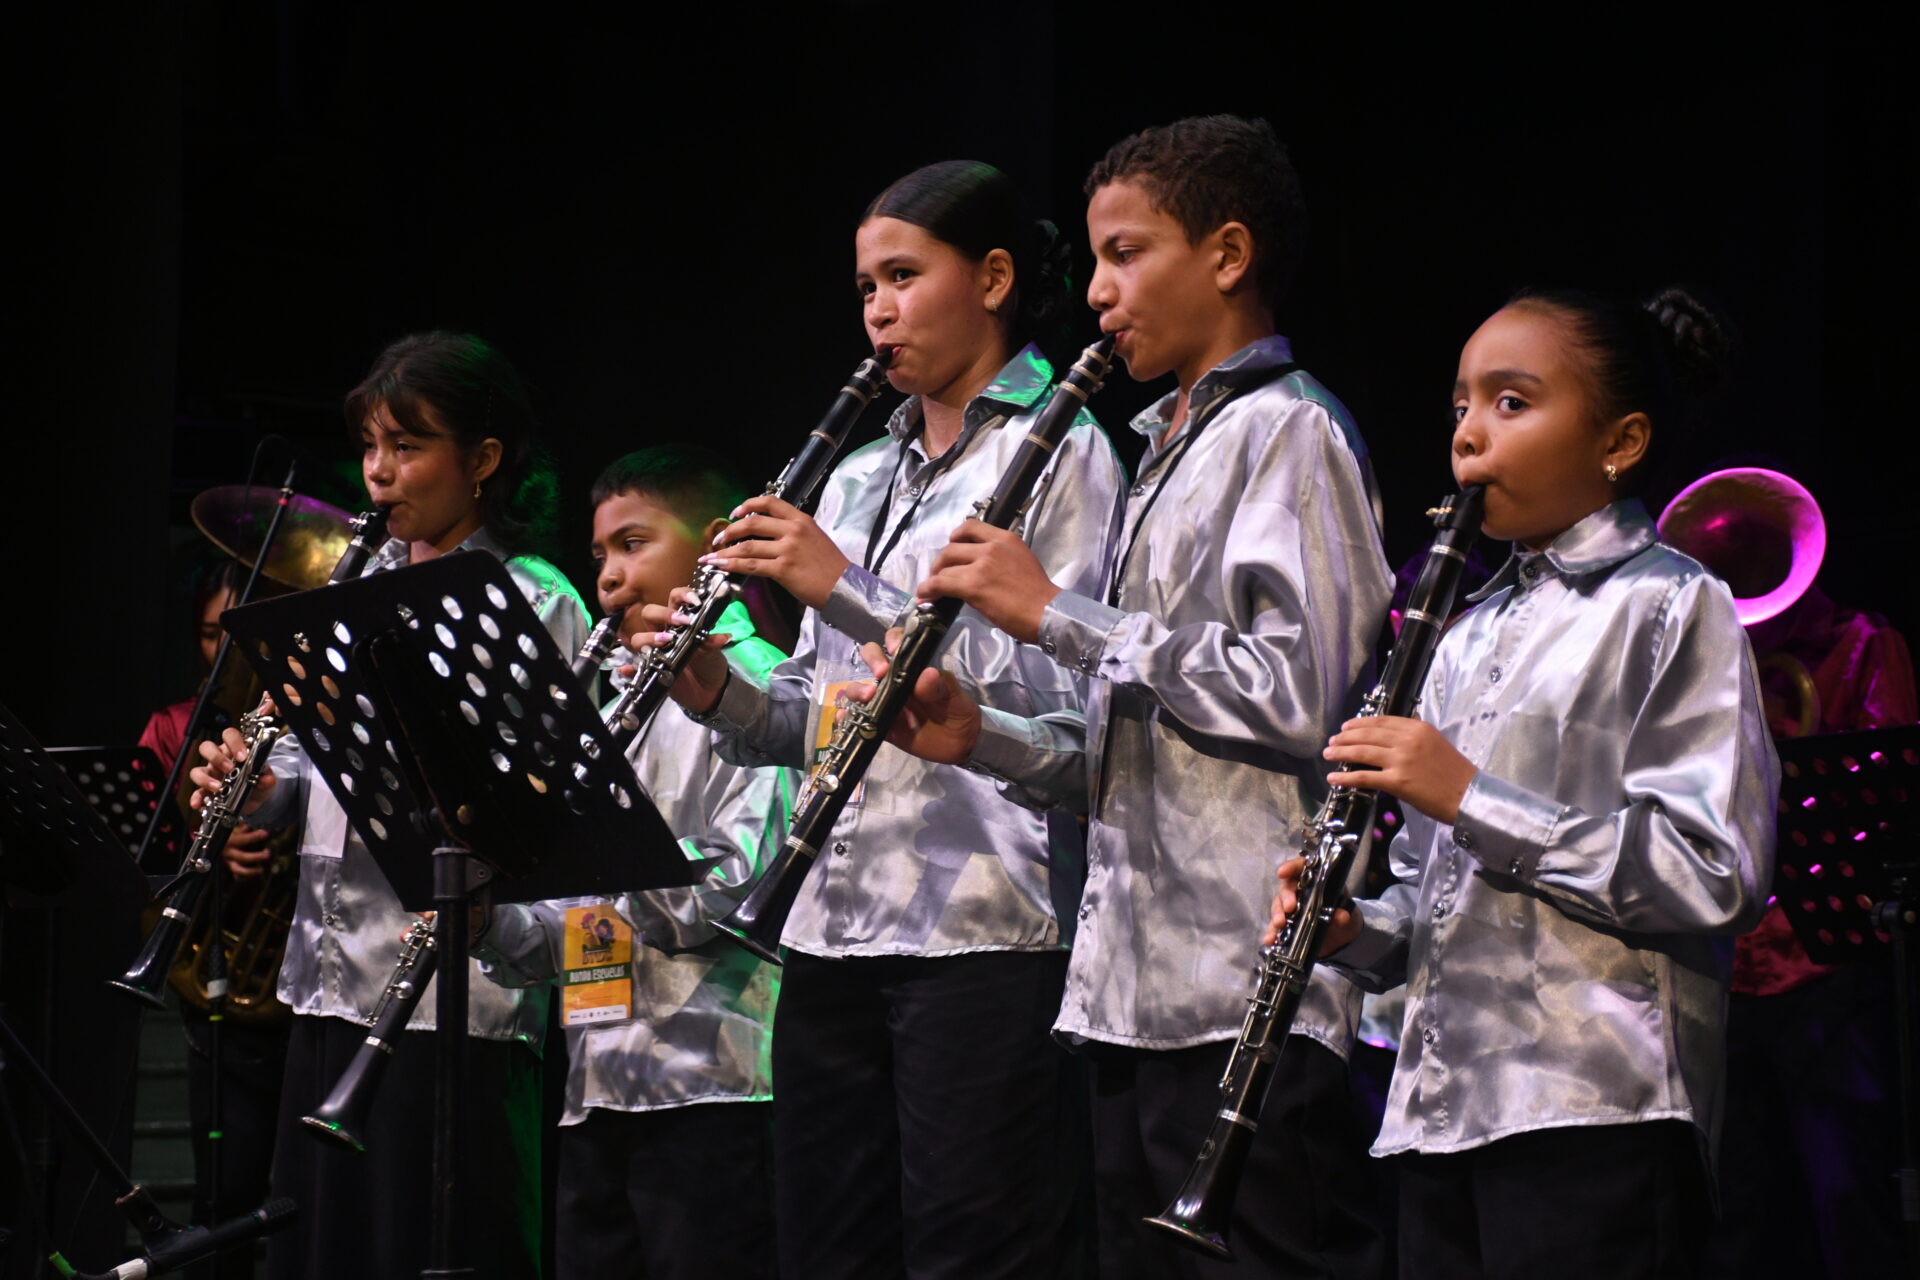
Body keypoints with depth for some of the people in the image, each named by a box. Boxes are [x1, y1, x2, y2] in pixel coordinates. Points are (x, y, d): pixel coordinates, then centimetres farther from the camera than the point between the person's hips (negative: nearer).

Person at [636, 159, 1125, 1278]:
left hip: (983, 932, -7)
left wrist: (845, 587, -16)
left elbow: (1061, 692, -14)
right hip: (836, 923, 7)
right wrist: (718, 690, -1)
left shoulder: (1057, 453, -1)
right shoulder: (858, 479, 20)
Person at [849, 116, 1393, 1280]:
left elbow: (1293, 694, -19)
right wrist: (986, 738, 6)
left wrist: (1057, 613, -14)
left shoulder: (1283, 431, -7)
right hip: (1139, 994, 10)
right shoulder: (1175, 448, 22)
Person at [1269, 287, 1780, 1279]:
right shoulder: (1467, 636, 21)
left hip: (1594, 1118, -7)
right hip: (1440, 1111, 7)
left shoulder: (1670, 607, -3)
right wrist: (1355, 928, 2)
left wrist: (1473, 798, -15)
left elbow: (1716, 876, -14)